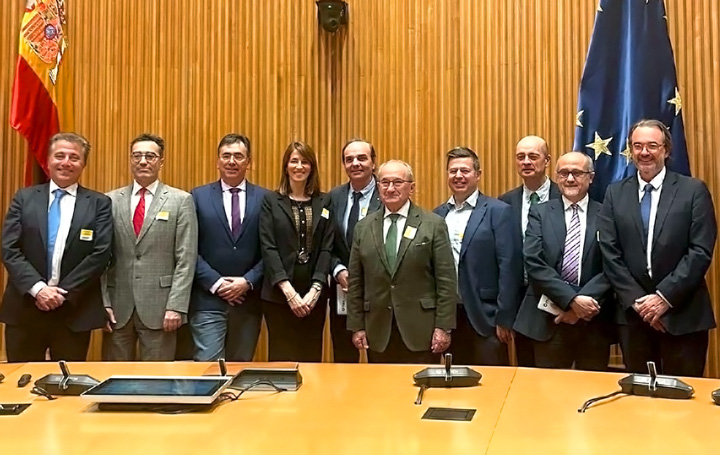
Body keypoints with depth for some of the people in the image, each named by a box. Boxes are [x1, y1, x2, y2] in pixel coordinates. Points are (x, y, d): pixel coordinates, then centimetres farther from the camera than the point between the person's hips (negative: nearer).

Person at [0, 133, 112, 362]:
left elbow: (100, 254, -6)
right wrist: (37, 288, -14)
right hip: (24, 308, 1)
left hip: (74, 311, -1)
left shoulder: (99, 203, 2)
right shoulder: (24, 198, 6)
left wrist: (63, 292, -12)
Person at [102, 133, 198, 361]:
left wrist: (176, 307, -10)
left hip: (159, 307, -2)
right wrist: (103, 303, -1)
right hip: (117, 307, 2)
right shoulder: (111, 200, 8)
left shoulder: (181, 200, 1)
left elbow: (186, 259, -4)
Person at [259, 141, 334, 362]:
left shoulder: (324, 202, 8)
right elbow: (268, 248, -5)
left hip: (314, 295, 2)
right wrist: (289, 291, -14)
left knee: (311, 357, 7)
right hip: (279, 294, -2)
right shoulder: (271, 201, 2)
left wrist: (315, 290, -10)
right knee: (281, 358, 3)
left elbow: (326, 248, 2)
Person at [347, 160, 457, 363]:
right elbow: (355, 282, 9)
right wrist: (356, 326, 4)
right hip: (378, 333, 3)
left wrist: (443, 327, -8)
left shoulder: (434, 224, -1)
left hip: (420, 330, -2)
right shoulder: (363, 227, 8)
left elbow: (446, 280, -4)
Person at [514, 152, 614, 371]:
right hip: (550, 320, 0)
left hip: (595, 322, 1)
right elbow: (533, 264, -7)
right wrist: (572, 300, -16)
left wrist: (585, 302, -15)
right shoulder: (540, 213, 4)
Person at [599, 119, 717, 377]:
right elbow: (610, 253, 0)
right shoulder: (615, 193, 6)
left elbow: (701, 251, -8)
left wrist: (665, 296, -14)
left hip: (683, 314, -2)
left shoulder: (694, 191, 0)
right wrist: (636, 300, -8)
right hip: (633, 313, 2)